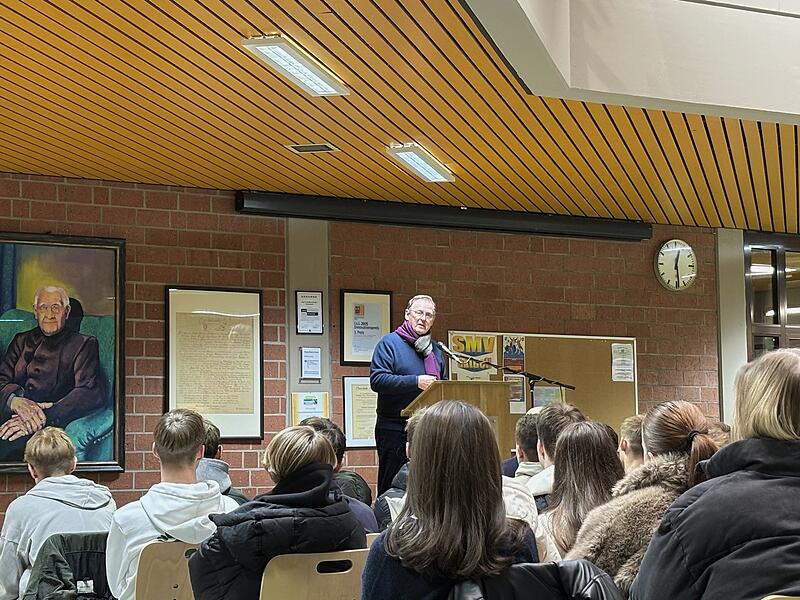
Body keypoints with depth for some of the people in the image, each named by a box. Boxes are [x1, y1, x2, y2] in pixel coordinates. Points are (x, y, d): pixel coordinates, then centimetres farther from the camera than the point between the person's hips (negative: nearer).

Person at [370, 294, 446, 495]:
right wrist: (416, 381, -22)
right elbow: (377, 380, -16)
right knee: (392, 487, -2)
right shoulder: (390, 343, -3)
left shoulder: (435, 350, 17)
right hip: (394, 429, -6)